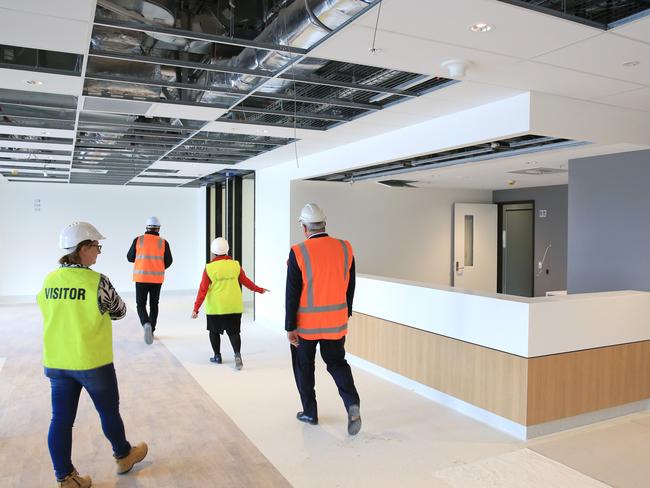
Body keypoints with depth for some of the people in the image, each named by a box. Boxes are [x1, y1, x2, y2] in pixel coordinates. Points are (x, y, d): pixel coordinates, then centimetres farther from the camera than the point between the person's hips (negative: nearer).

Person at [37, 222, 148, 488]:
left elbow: (52, 314, 13)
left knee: (61, 419, 12)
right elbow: (120, 311, -5)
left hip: (57, 362, 5)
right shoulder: (97, 281, -18)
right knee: (109, 412, 15)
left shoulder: (49, 281, 0)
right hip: (93, 362, -5)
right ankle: (123, 456, 36)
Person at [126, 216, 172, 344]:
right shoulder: (163, 242, -2)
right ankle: (151, 330, 20)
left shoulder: (138, 240, -3)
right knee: (154, 305, 16)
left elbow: (130, 257, 2)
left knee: (141, 305, 7)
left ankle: (146, 324, -19)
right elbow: (168, 261, 0)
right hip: (157, 278, 1)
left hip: (141, 277, -1)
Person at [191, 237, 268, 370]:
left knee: (214, 331, 18)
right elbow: (245, 281, 10)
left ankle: (217, 356, 25)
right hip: (234, 307, 1)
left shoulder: (209, 268, -8)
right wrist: (259, 289, 26)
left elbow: (203, 289, -9)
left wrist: (196, 308, -5)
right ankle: (237, 354, -11)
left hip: (215, 307, -1)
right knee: (234, 332, 8)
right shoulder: (235, 265, -2)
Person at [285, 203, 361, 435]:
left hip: (306, 324, -3)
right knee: (337, 363, 17)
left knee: (304, 367, 16)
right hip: (336, 322, 3)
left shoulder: (298, 252, -14)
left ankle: (310, 412, 26)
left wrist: (290, 327, -6)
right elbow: (350, 287, 7)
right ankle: (352, 403, -3)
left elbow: (292, 294, -13)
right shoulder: (345, 249, -2)